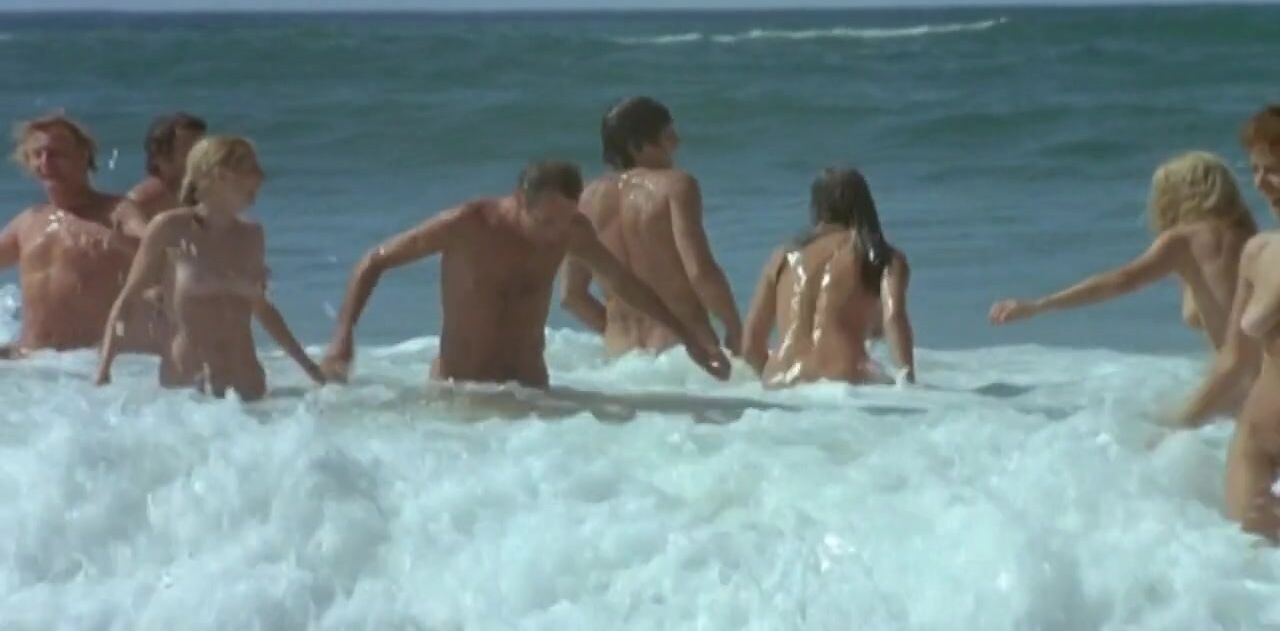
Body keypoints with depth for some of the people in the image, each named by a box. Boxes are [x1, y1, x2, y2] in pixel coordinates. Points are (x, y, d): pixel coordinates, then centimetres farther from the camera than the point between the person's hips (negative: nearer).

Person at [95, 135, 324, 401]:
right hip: (186, 383, -4)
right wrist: (104, 370, -8)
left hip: (246, 383, 4)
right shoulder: (170, 229, -2)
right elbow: (127, 301, 2)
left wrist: (308, 366, 26)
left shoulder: (251, 235, 11)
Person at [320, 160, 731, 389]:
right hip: (459, 388, -3)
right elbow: (374, 263, -8)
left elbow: (623, 283, 14)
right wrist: (344, 335, -19)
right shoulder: (465, 226, -16)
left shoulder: (570, 231, -3)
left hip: (529, 387, 3)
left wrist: (688, 339, 16)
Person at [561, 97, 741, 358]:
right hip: (684, 348, -5)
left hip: (621, 355, 5)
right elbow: (701, 272, -14)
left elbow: (571, 295, 11)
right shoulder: (675, 185, -5)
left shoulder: (591, 198, 11)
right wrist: (735, 330, -2)